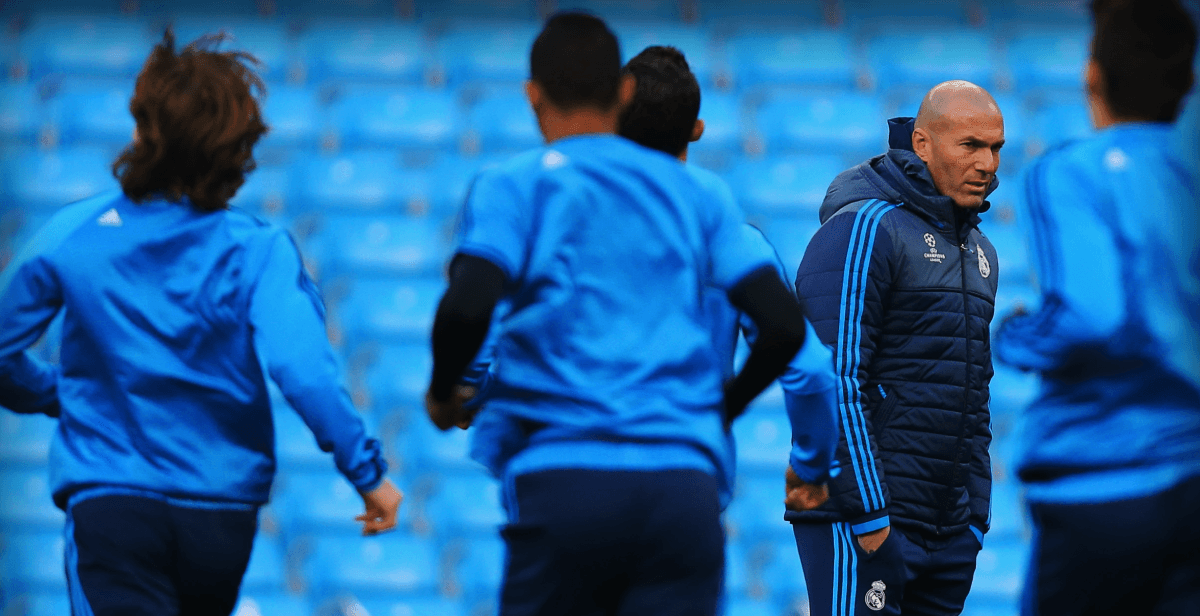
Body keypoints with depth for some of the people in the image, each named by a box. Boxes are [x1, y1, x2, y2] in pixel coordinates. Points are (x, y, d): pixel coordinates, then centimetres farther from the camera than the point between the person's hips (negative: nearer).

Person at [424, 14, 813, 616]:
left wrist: (442, 395, 9)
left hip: (564, 481, -2)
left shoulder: (514, 185, 6)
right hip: (686, 488, 2)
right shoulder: (691, 193, 17)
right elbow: (784, 323, 10)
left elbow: (467, 307, -11)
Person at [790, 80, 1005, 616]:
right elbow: (834, 380, -16)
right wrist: (869, 520, -19)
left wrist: (976, 519, 16)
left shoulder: (978, 251, 19)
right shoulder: (863, 230, -9)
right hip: (858, 518, -8)